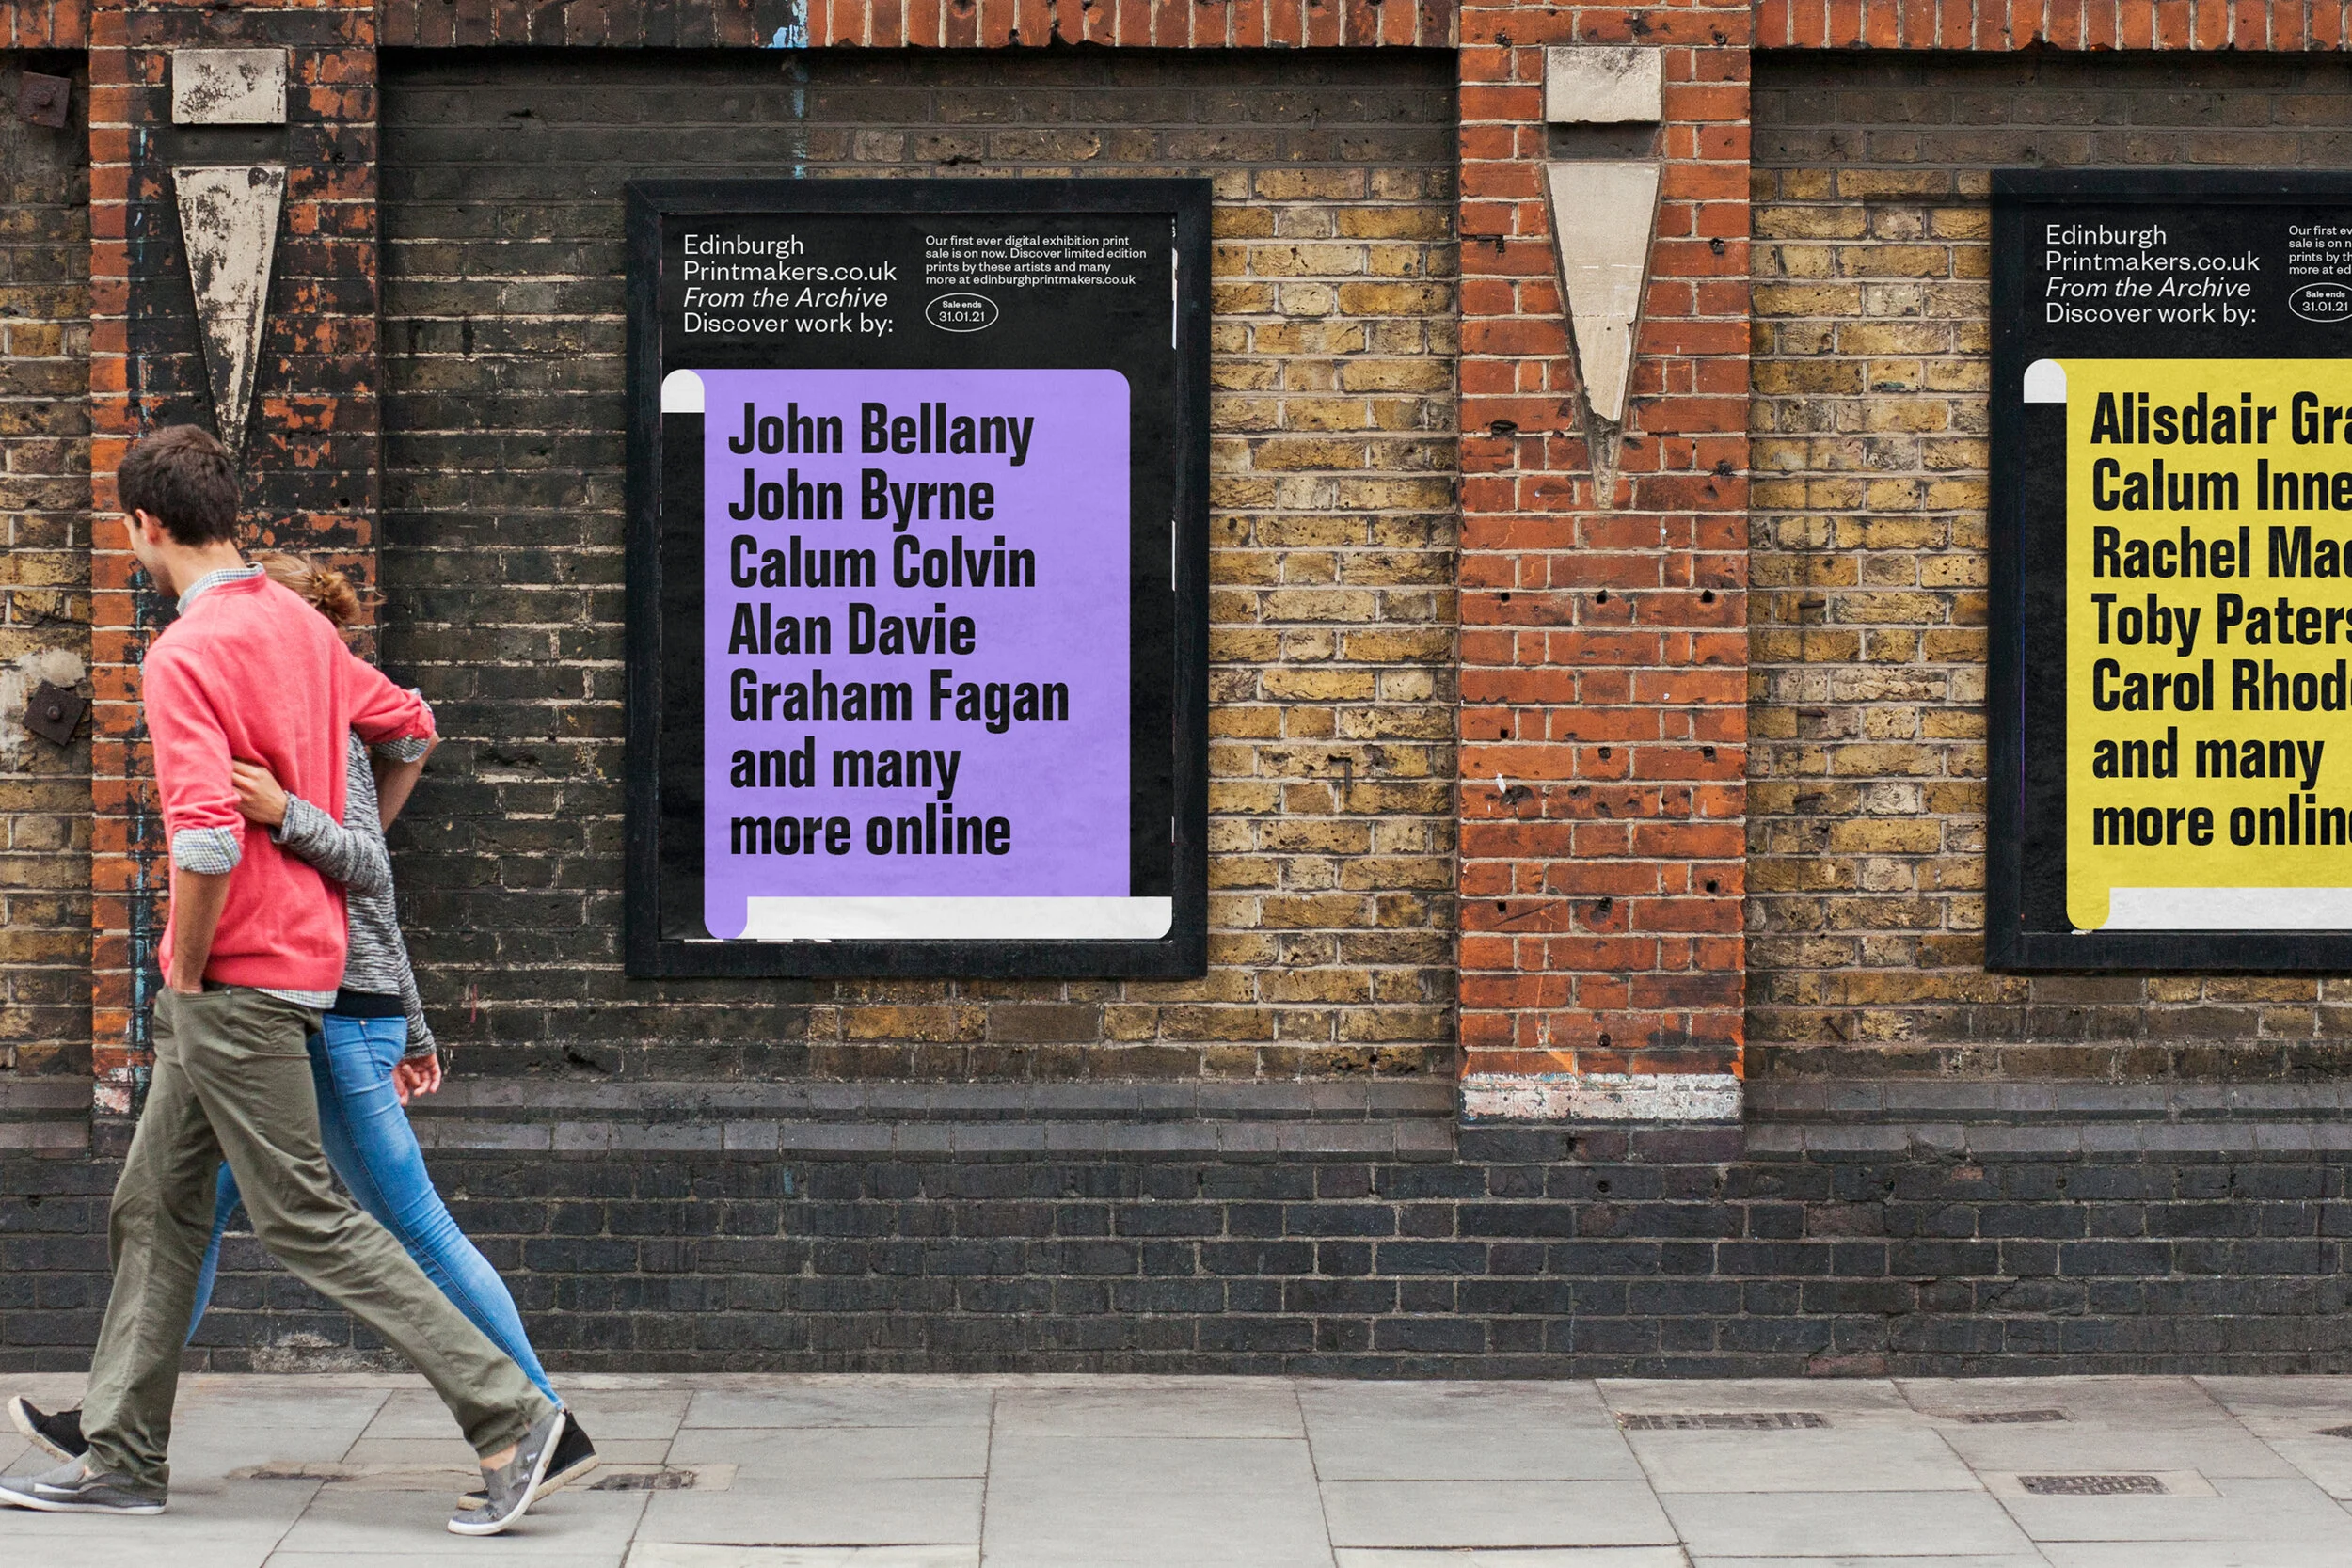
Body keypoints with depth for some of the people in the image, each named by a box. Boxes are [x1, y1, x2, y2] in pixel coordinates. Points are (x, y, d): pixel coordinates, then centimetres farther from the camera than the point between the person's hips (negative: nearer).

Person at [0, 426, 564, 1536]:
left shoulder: (183, 656, -18)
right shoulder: (301, 625, 10)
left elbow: (207, 840, -28)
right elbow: (410, 726, 24)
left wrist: (184, 972, -14)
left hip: (236, 979, -10)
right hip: (306, 942, 10)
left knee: (305, 1219, -6)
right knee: (154, 1207, 15)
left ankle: (507, 1414, -5)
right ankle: (122, 1457, 20)